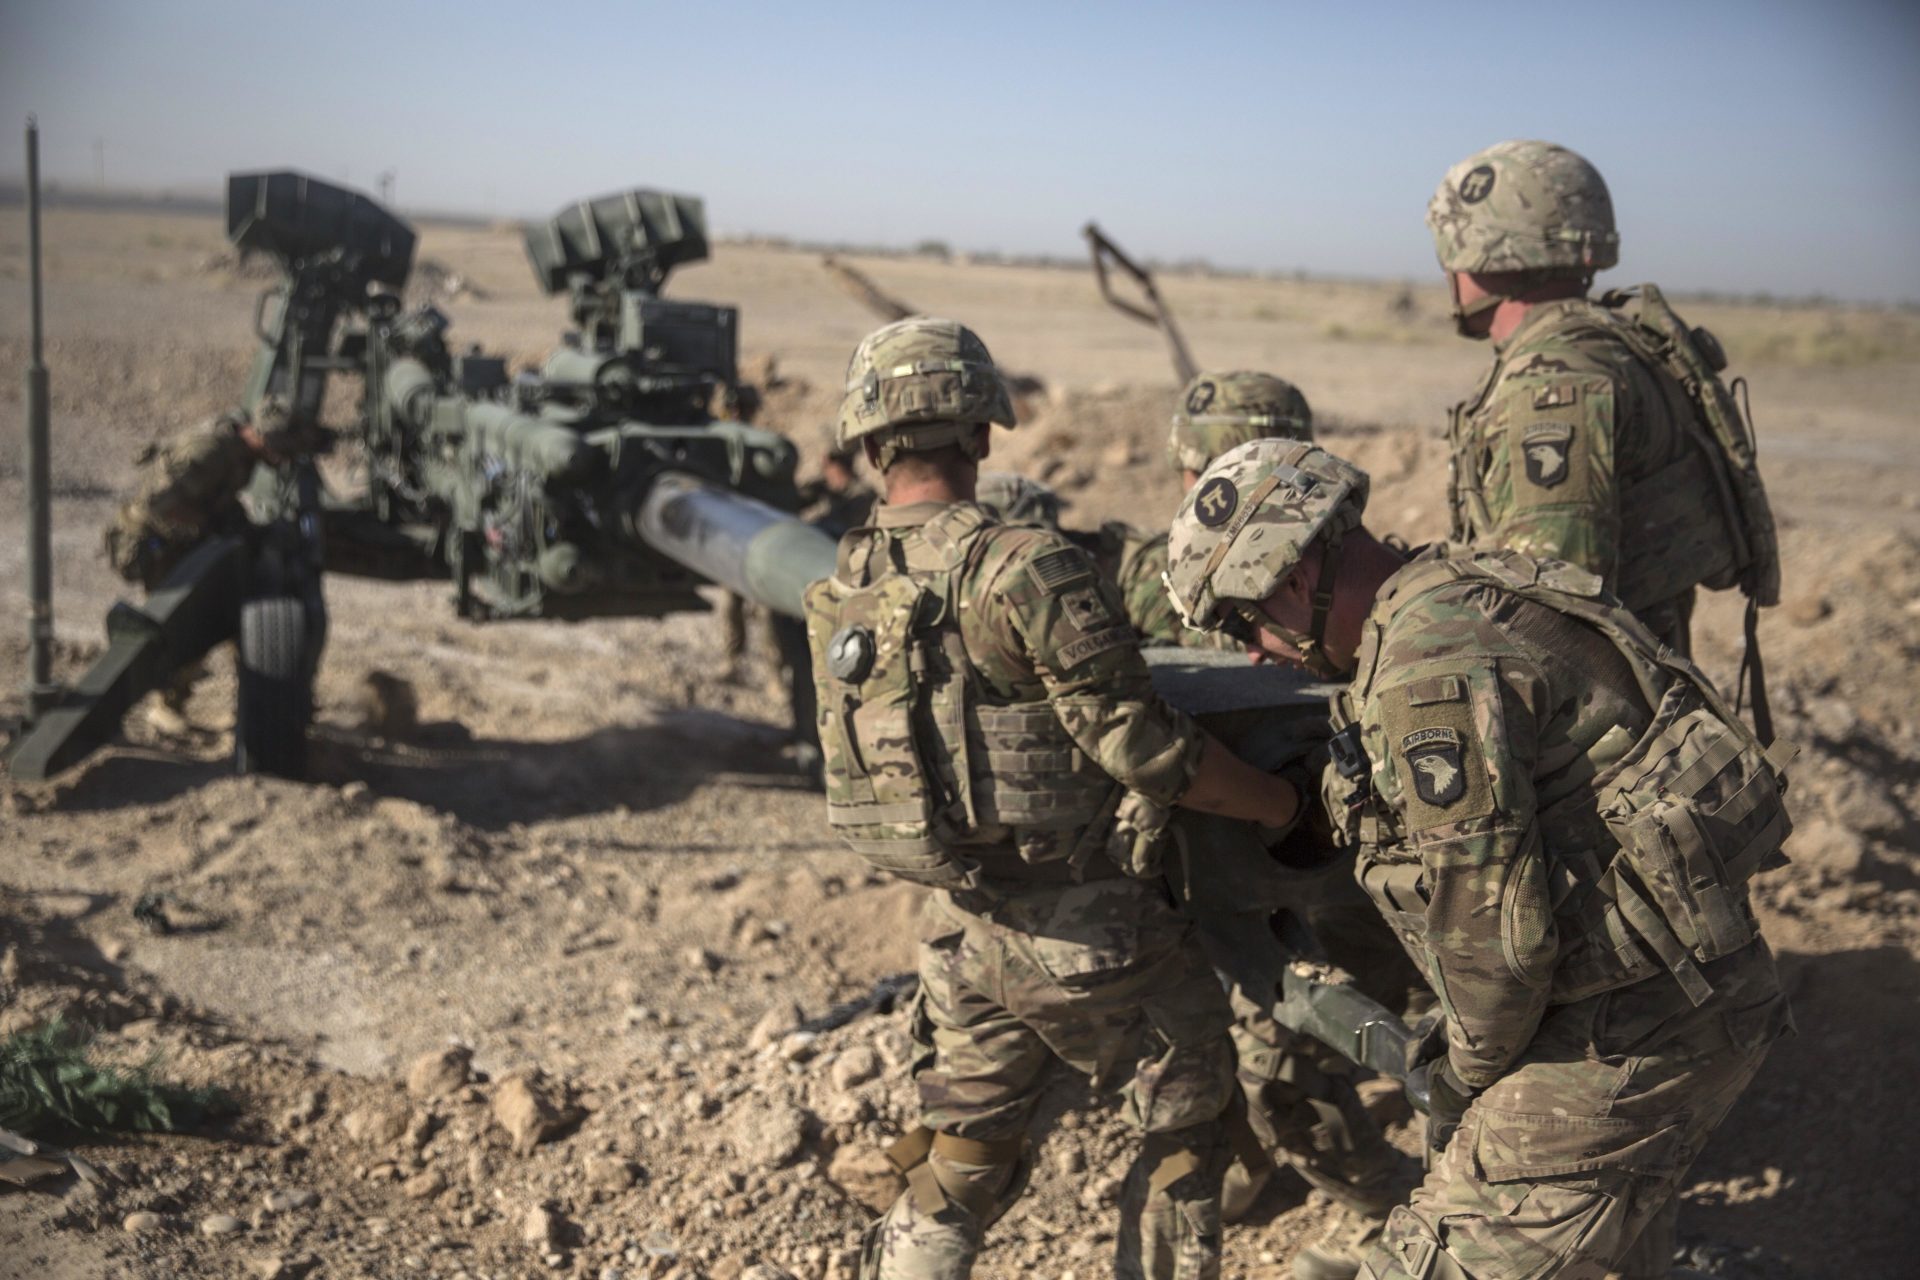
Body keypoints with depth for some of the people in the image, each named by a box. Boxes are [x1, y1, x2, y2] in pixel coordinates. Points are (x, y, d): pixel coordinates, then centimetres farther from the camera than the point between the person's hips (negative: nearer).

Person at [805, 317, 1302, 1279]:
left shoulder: (840, 597, 2)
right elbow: (1142, 746, -18)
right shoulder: (1025, 568, -20)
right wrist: (1281, 804, -4)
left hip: (962, 933, 6)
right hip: (1088, 928, -6)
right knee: (1187, 1127, 17)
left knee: (958, 1170, 20)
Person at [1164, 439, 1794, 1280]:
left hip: (1638, 1024, -10)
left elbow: (1492, 930, -24)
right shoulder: (1463, 593, 9)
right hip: (1694, 989, 10)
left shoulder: (1429, 667, -23)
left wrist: (1476, 1068, -5)